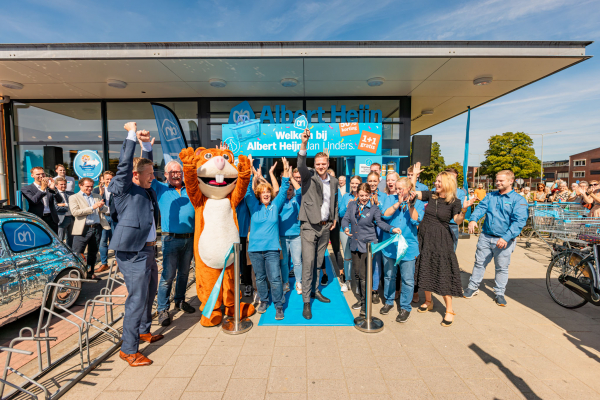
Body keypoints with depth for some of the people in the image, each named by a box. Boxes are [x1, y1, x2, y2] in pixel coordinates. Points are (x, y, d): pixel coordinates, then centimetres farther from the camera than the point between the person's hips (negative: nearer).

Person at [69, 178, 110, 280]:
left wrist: (101, 207, -11)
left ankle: (90, 273, 25)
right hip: (83, 229, -4)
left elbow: (105, 210, 12)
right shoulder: (74, 197, 3)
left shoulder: (97, 196, 17)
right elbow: (75, 212, -12)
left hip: (97, 228, 4)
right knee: (77, 254, -3)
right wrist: (92, 207, -18)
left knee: (93, 252, 13)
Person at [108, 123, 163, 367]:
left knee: (149, 293, 22)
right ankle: (128, 349, 11)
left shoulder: (146, 189, 13)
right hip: (134, 253, -9)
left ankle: (144, 331, 43)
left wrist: (146, 143, 13)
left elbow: (144, 163, 25)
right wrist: (132, 134, -16)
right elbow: (125, 164, -21)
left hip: (148, 250, 9)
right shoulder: (124, 190, -8)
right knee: (137, 299, -4)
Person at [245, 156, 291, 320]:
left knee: (275, 279, -3)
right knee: (260, 278, 14)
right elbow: (248, 190, -3)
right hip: (255, 248, 1)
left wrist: (286, 172, -12)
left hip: (272, 248, -1)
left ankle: (279, 305, 13)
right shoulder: (254, 206, 5)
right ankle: (263, 301, 34)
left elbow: (283, 191, -1)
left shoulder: (275, 206, 6)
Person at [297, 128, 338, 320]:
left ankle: (315, 290, 34)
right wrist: (304, 143, -41)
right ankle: (306, 301, 5)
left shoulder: (333, 181, 9)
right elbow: (301, 165, -28)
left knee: (319, 261, 16)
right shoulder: (309, 176, -7)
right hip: (309, 226, -5)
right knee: (308, 262, -6)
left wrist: (335, 217, 12)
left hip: (325, 227, 5)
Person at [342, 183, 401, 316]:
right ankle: (361, 299, 33)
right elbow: (345, 219, 4)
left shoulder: (374, 208, -5)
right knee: (357, 274, 13)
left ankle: (366, 303, 14)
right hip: (354, 244, 4)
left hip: (368, 245, -4)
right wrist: (346, 227, -16)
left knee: (364, 275, -4)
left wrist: (392, 229, -21)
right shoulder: (352, 205, 4)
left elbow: (380, 222, -6)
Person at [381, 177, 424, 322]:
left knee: (407, 279, 2)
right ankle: (389, 301, 34)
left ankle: (405, 307, 20)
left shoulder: (418, 203, 1)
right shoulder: (390, 199, 5)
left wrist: (410, 205, -22)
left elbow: (416, 220, -13)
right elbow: (385, 215, -10)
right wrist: (398, 203, -16)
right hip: (389, 244, 2)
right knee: (389, 275, 14)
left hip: (408, 246, -2)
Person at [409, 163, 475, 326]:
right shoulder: (431, 196, 4)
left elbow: (458, 221, -16)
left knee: (443, 273, -3)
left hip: (441, 239, -4)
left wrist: (464, 209, -33)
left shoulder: (454, 202, -6)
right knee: (425, 270, 12)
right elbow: (413, 193, 6)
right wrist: (415, 174, 2)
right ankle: (428, 301, 31)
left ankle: (449, 310, 12)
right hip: (424, 237, 5)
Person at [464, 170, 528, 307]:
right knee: (479, 262, 11)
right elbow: (481, 207, -3)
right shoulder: (490, 196, 10)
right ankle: (472, 287, 25)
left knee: (502, 267, 10)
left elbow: (519, 221, -14)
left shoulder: (518, 200, -5)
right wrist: (473, 219, -25)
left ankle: (499, 293, 27)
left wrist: (506, 238, -25)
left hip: (504, 240, -3)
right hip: (485, 237, 3)